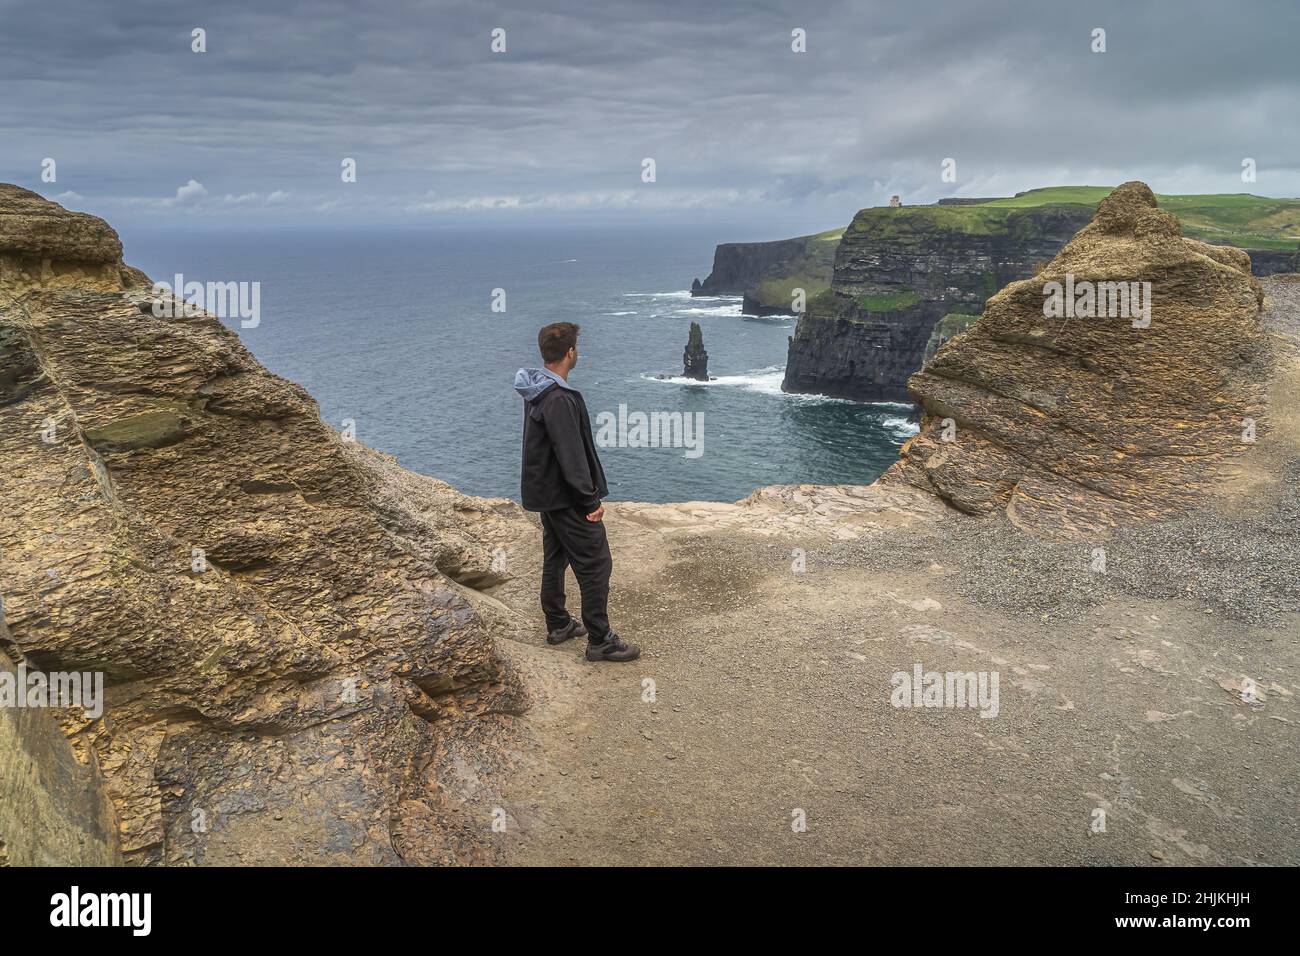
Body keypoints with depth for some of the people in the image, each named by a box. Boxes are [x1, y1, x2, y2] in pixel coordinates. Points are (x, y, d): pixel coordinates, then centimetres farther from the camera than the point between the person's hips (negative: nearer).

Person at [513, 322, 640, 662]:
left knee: (555, 559, 19)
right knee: (595, 565, -3)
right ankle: (600, 641, 3)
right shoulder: (559, 399, -25)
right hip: (567, 498, -10)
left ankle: (558, 625, 32)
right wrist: (591, 499, -18)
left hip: (546, 494, 10)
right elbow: (571, 455, -25)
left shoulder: (536, 389, 8)